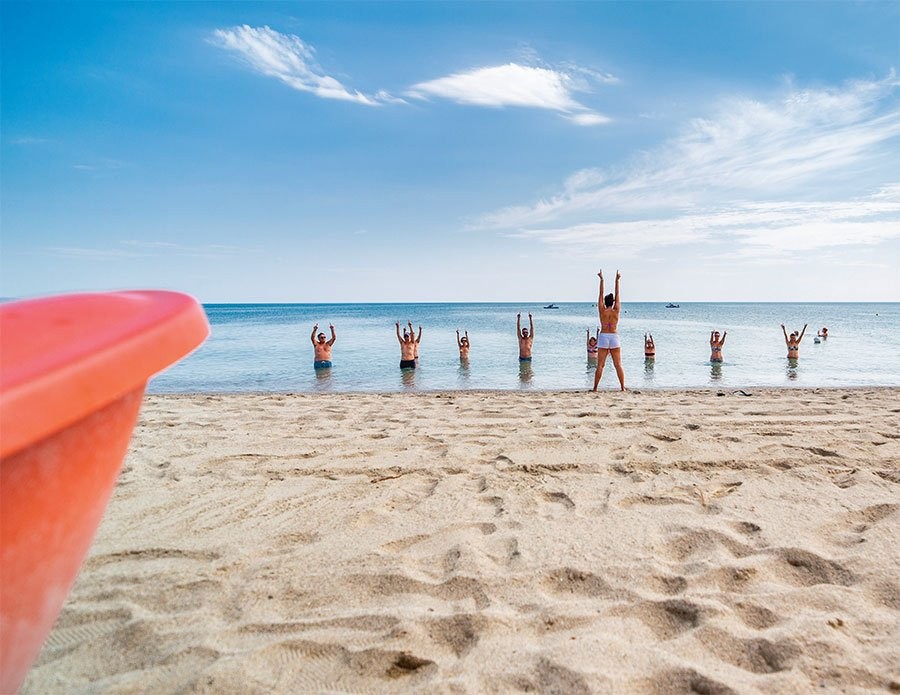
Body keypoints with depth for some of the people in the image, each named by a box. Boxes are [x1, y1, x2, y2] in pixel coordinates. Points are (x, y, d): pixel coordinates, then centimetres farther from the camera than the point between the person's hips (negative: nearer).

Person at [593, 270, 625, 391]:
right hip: (614, 337, 0)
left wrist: (602, 280, 7)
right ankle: (623, 387, 1)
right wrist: (617, 280, 6)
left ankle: (595, 388, 0)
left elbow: (600, 295, 3)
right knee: (618, 365, 3)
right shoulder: (616, 311, -1)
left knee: (600, 365, 1)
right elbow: (617, 295, 4)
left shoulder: (602, 311, -2)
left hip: (603, 337, 0)